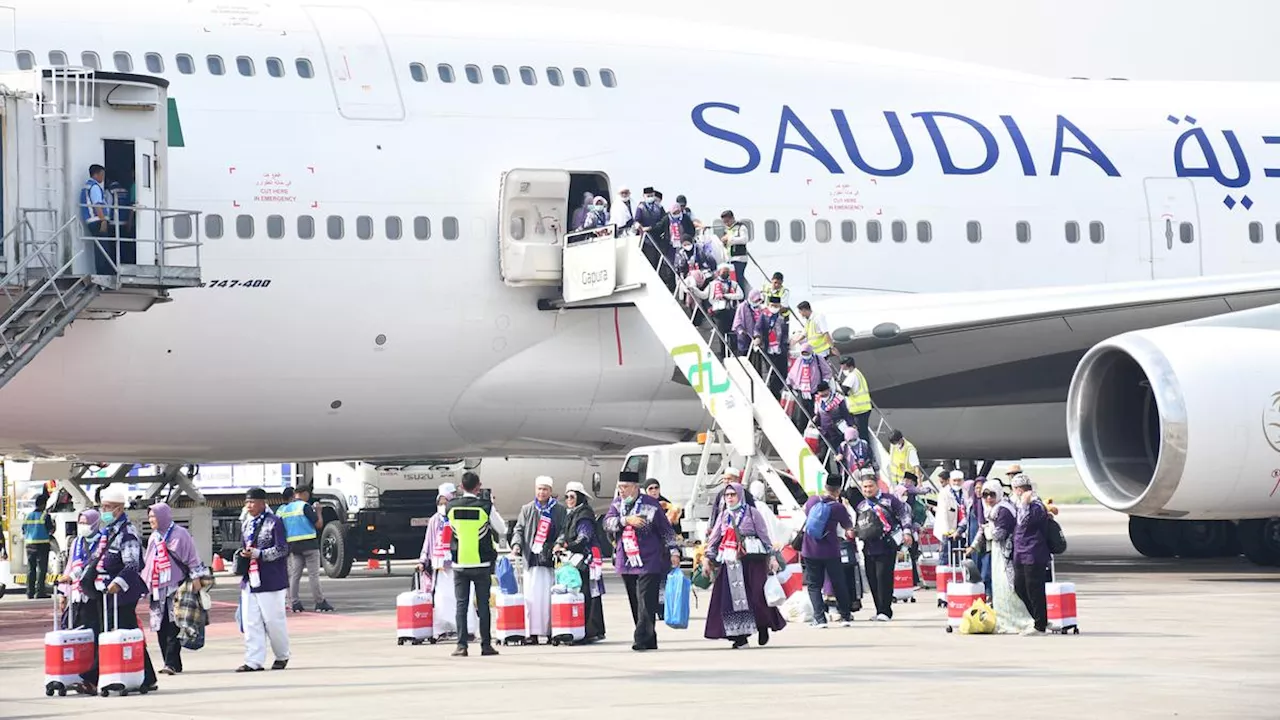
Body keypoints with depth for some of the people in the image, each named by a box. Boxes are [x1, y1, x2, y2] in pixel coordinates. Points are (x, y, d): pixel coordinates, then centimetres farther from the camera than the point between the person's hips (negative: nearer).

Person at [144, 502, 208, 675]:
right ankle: (170, 663, 7)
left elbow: (191, 557, -3)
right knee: (161, 628, 3)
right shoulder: (154, 538, 19)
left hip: (175, 586, -7)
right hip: (157, 588, 7)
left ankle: (172, 663, -16)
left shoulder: (179, 534, -2)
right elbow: (148, 563, 25)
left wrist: (195, 577, -9)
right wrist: (144, 584, 21)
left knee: (173, 627, -13)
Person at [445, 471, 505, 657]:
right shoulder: (485, 506, -9)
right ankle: (486, 645, 5)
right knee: (483, 605, 4)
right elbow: (502, 530, 0)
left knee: (461, 605, 2)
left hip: (459, 563, 1)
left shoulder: (451, 507, -3)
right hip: (481, 564, -1)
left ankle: (461, 645, -5)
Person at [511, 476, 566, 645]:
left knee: (550, 597, -4)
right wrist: (516, 544, -5)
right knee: (531, 597, -4)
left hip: (551, 560, -1)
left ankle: (551, 632, 0)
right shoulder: (527, 510, 16)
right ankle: (532, 633, -3)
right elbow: (519, 529, 14)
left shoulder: (559, 510, 10)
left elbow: (564, 530, 7)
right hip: (531, 560, 1)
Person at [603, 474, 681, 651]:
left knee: (645, 603, -13)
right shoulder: (617, 504, 10)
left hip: (649, 563, -5)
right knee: (635, 604, 8)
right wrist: (626, 520, -19)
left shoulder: (651, 505, -3)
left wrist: (673, 551, -1)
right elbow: (607, 523, -5)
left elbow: (666, 530, 3)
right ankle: (650, 641, 15)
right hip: (626, 563, 5)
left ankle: (642, 640, -17)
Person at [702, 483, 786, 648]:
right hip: (730, 563, 4)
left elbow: (765, 535, 1)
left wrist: (772, 556, -4)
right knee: (732, 597, -3)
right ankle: (740, 635, 1)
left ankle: (763, 628, 14)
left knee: (756, 596, -8)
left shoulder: (751, 513, 2)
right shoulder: (723, 516, 15)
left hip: (752, 560, -4)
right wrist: (707, 558, 8)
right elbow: (714, 538, 16)